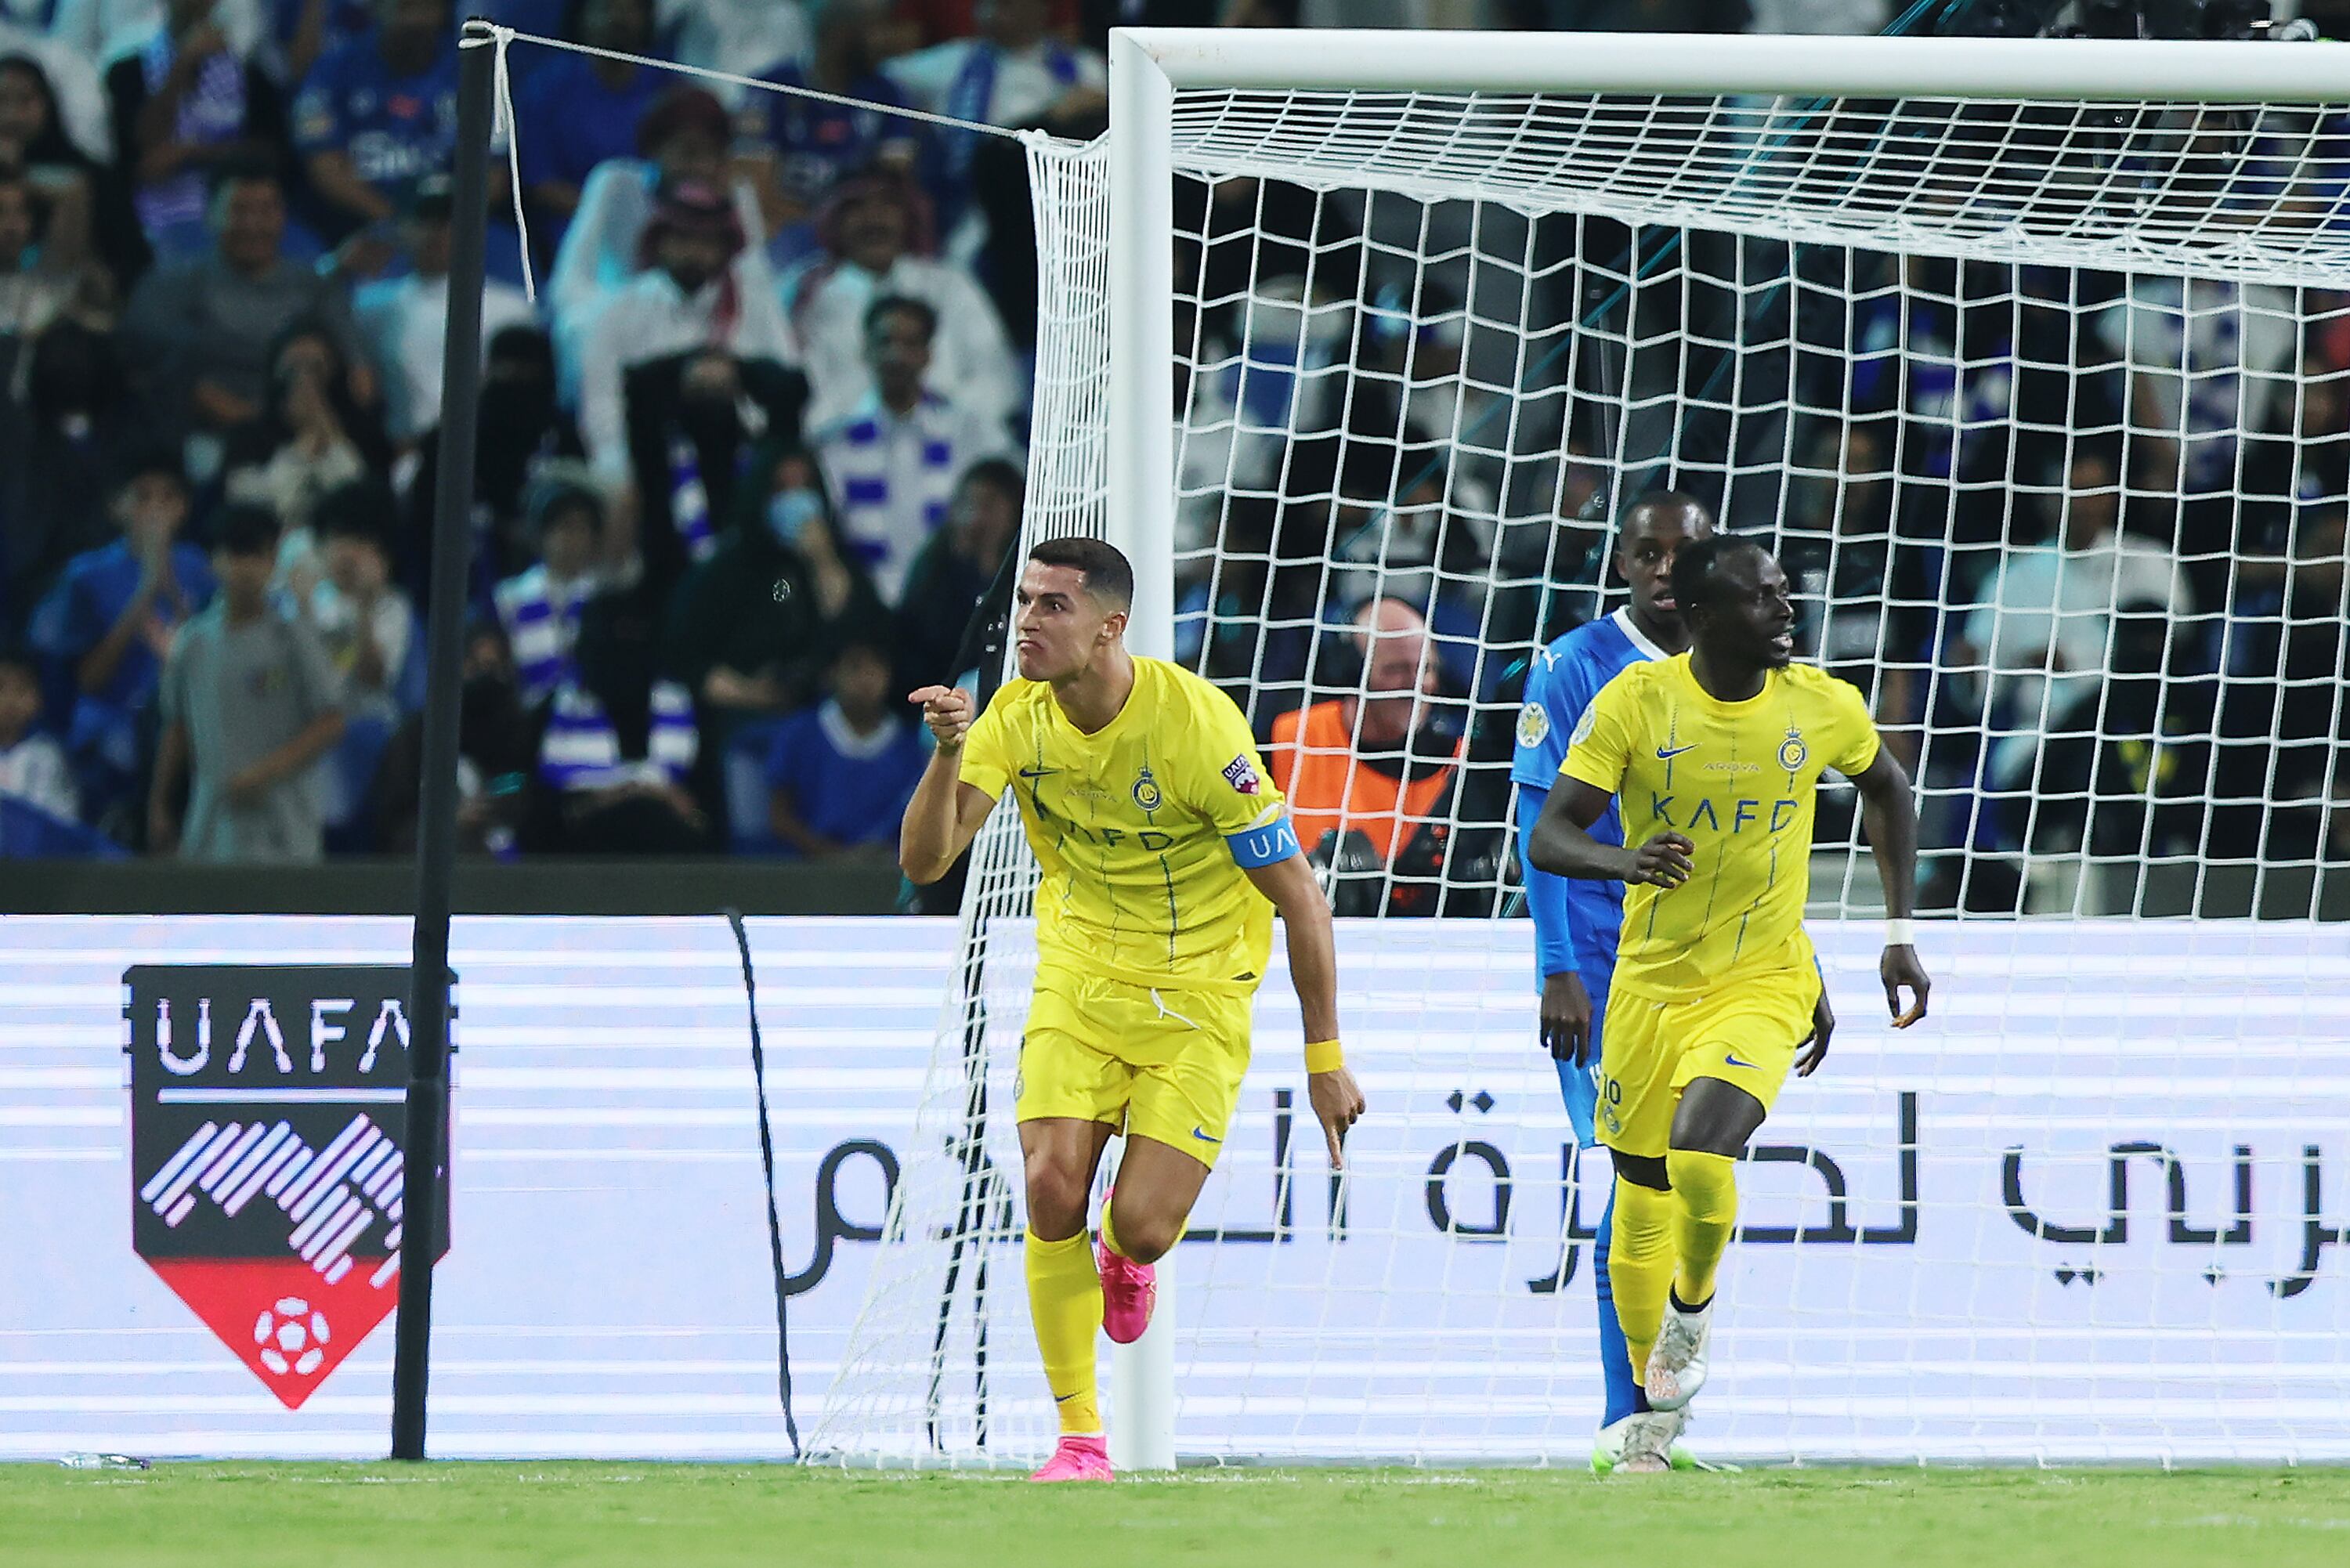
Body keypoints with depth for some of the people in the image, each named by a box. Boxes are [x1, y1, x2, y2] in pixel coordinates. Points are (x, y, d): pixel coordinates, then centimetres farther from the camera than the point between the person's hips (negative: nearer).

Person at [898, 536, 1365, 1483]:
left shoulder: (1197, 723, -22)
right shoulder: (1016, 718, -9)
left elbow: (1298, 895, -15)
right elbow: (925, 861, -13)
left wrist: (1324, 1058, -13)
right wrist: (950, 754, -32)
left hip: (1198, 995, -3)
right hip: (1079, 977, 3)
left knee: (1141, 1225, -13)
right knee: (1052, 1188, -16)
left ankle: (1125, 1253, 28)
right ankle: (1079, 1438, -2)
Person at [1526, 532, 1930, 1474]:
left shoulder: (1821, 706, -6)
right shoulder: (1636, 702, -11)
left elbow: (1887, 790, 16)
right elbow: (1547, 839, -14)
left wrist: (1900, 933, 12)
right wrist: (1625, 862, -36)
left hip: (1764, 982, -1)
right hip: (1651, 981, 1)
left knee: (1700, 1159, -26)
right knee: (1640, 1209, 7)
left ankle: (1695, 1305, 6)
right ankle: (1653, 1418, 28)